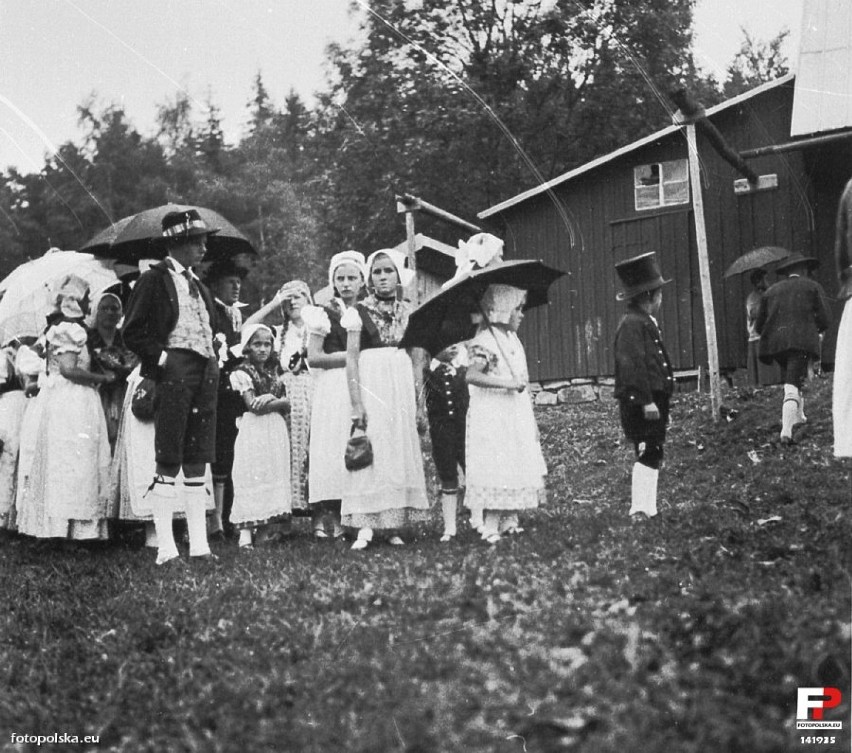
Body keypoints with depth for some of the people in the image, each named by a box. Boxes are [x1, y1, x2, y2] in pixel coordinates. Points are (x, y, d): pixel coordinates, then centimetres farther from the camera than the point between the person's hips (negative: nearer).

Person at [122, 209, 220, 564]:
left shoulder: (199, 286, 20)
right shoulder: (154, 280, -2)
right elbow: (133, 331, -8)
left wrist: (215, 361, 14)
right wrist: (160, 357, -14)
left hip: (205, 375, 7)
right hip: (174, 372, -7)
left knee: (197, 463, 7)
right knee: (168, 461, -7)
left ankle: (199, 544, 9)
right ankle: (166, 548, -6)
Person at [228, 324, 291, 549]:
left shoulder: (274, 372, 17)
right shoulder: (242, 372, -2)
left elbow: (287, 403, 7)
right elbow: (252, 404, -11)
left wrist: (269, 401, -11)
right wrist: (276, 399, -5)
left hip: (276, 430, 6)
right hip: (253, 431, -6)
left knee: (275, 478, 3)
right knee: (251, 479, -10)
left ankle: (268, 527, 7)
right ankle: (245, 533, -12)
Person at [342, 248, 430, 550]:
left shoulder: (409, 313, 10)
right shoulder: (359, 313, 0)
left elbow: (417, 361, 11)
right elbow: (351, 359, -4)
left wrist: (419, 403, 6)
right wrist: (356, 403, -12)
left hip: (403, 388, 3)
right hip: (371, 385, -3)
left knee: (401, 452, 2)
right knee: (370, 453, -9)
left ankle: (394, 526, 7)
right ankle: (365, 526, -10)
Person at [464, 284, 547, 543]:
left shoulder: (513, 340, 15)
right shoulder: (485, 342, -13)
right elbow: (471, 375, -28)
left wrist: (531, 422, 21)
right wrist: (507, 383, -30)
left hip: (516, 419, 9)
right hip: (492, 419, -9)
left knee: (517, 469, 9)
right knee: (495, 472, -9)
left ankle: (510, 522, 16)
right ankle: (491, 528, -5)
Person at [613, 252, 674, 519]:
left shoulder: (647, 323, 19)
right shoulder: (632, 324, -14)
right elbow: (632, 365, -21)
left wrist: (661, 403, 23)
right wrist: (646, 401, -24)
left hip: (653, 400, 11)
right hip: (640, 404, -11)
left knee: (653, 456, 13)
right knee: (648, 454, -12)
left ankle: (649, 510, 19)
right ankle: (639, 511, -11)